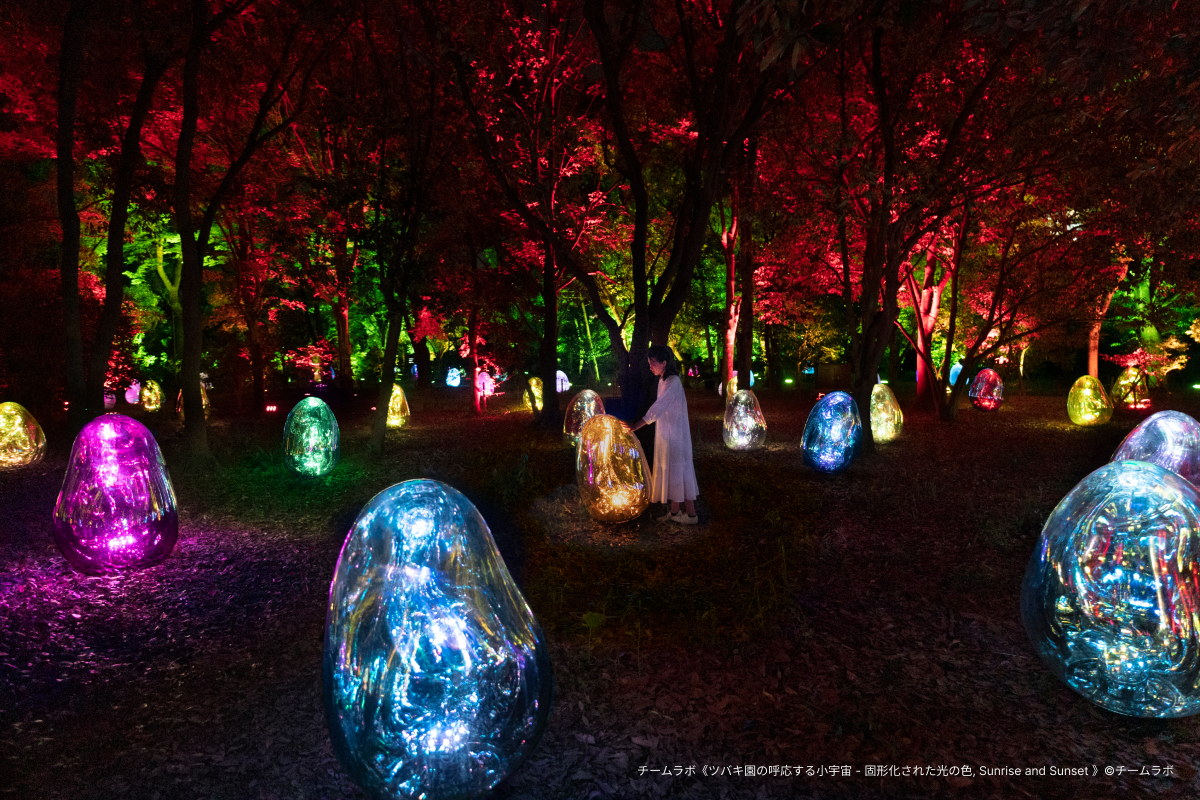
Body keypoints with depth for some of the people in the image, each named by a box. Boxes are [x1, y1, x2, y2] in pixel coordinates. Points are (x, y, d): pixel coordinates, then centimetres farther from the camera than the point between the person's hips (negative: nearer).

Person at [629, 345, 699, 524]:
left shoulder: (673, 382, -19)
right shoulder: (663, 380, 10)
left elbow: (657, 409, -24)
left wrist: (636, 426, -23)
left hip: (675, 434, -9)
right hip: (665, 433, 9)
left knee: (678, 469, -3)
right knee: (669, 470, 12)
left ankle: (691, 514, 5)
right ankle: (674, 512, 19)